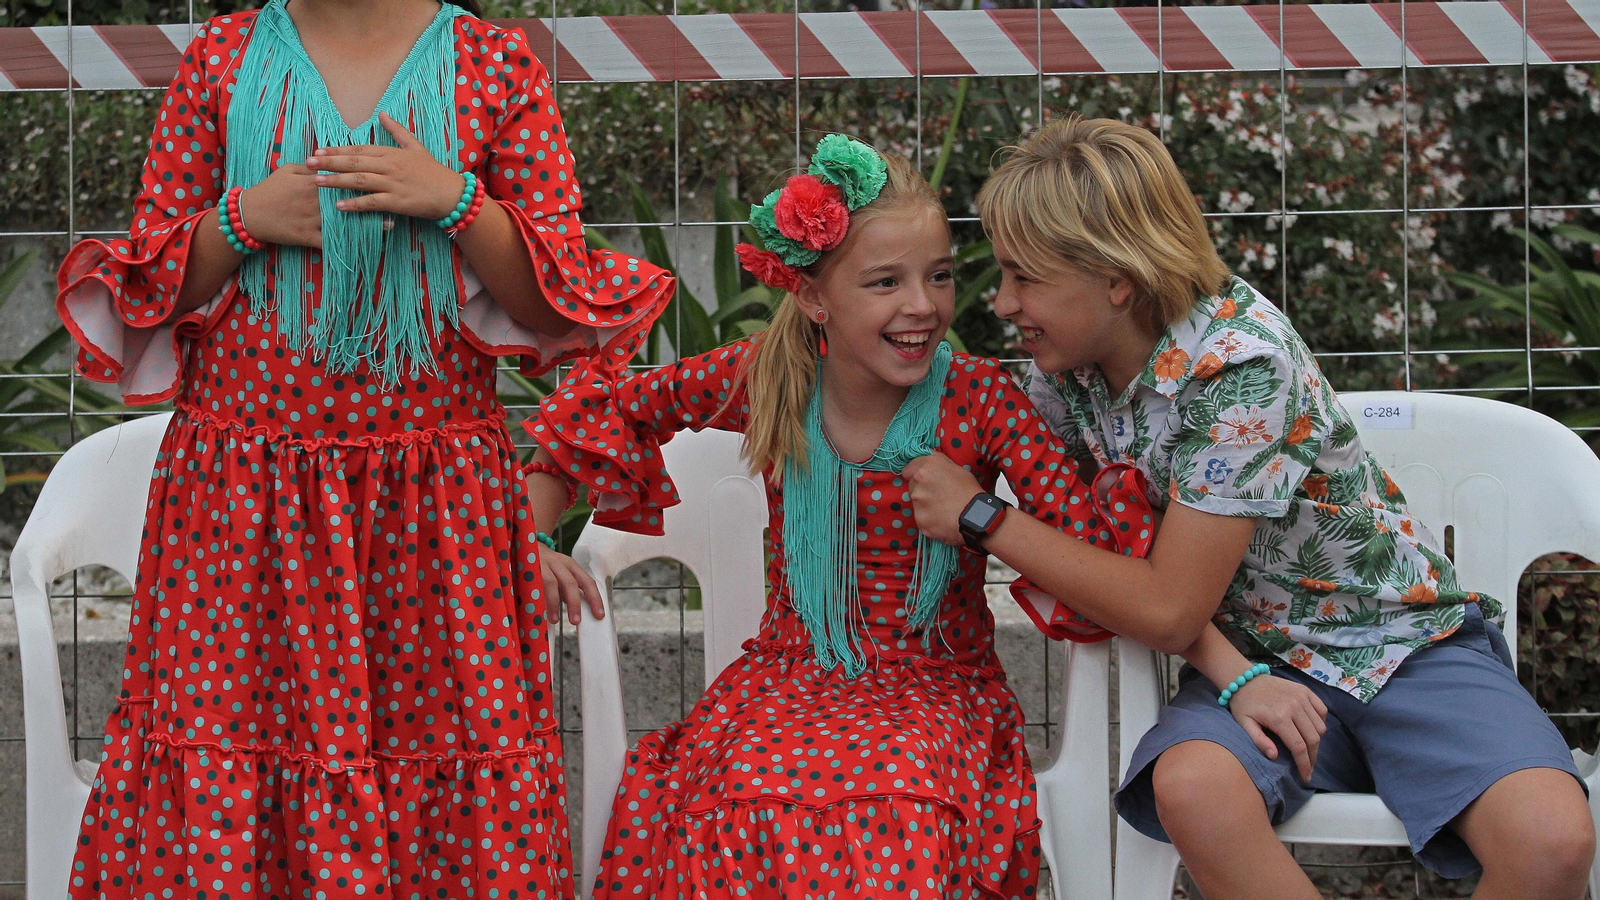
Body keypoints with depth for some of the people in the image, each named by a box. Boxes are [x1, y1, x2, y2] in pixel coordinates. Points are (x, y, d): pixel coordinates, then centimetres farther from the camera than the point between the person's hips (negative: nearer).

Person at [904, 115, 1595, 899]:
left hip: (1399, 643, -4)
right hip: (1254, 654, 4)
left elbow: (1168, 610, -22)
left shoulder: (1239, 357, -25)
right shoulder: (1061, 373, -5)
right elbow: (1122, 562, 2)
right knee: (1189, 784, -34)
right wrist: (1231, 677, -17)